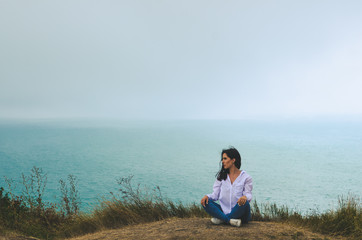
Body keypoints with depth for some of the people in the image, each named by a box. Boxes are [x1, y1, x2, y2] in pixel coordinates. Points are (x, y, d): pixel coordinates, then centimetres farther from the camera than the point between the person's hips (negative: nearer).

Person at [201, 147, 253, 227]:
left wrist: (245, 197, -31)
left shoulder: (246, 177, 2)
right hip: (224, 210, 3)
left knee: (245, 203, -35)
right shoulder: (221, 176, 13)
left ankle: (221, 219, -22)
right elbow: (215, 194, 6)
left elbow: (248, 194, -7)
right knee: (206, 202, -20)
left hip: (238, 211, -3)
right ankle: (229, 220, -34)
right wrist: (207, 196, -16)